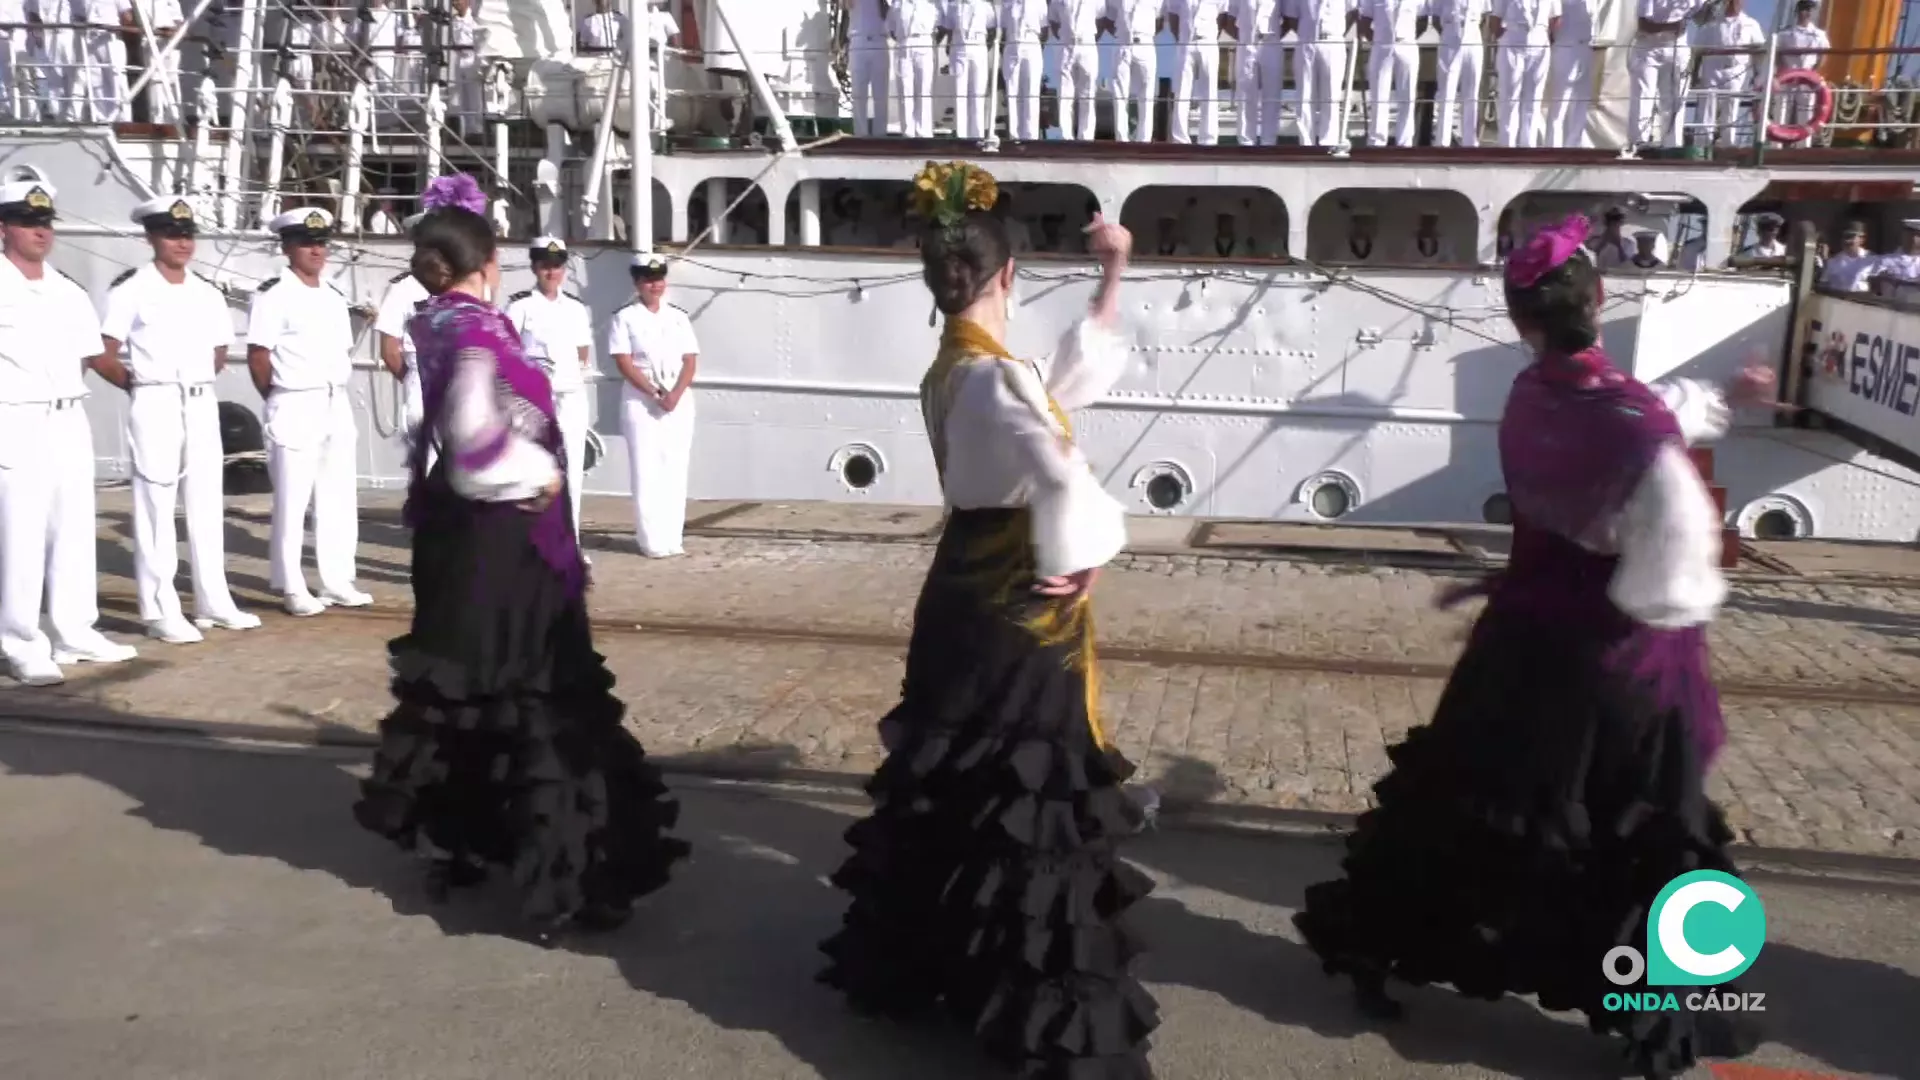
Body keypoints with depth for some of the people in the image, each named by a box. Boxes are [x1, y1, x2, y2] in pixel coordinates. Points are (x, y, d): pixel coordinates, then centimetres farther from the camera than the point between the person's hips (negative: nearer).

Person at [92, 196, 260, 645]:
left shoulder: (209, 293, 10)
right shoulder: (132, 288, -6)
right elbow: (102, 356, -7)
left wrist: (195, 384, 9)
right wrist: (140, 386, -1)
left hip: (202, 406, 6)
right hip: (155, 407, -6)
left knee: (207, 505, 10)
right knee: (156, 509, -1)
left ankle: (214, 602, 19)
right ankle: (160, 612, 4)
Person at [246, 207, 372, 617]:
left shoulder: (335, 295, 14)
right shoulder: (273, 293, -8)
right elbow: (258, 357, -9)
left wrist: (337, 393, 9)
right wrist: (279, 400, -2)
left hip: (337, 405, 7)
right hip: (296, 409, -7)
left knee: (339, 499, 10)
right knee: (292, 502, -1)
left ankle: (337, 582, 19)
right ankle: (292, 589, 7)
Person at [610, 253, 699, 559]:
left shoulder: (679, 317, 10)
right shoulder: (625, 317, -1)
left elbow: (690, 361, 5)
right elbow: (624, 363, -8)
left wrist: (675, 394, -11)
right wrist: (655, 393, -16)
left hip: (679, 401, 4)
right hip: (640, 401, -4)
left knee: (676, 469, 3)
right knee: (647, 470, -4)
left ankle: (672, 539, 9)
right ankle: (652, 541, -1)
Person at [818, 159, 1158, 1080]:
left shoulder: (950, 370, 8)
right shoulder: (995, 377, -21)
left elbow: (1072, 379, 15)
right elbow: (1063, 480, -34)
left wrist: (1112, 279, 14)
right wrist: (1072, 564, -16)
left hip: (965, 597, 9)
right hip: (1019, 611, -9)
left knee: (956, 785, 19)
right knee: (1023, 798, -1)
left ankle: (915, 961, 34)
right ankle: (1041, 1006, 10)